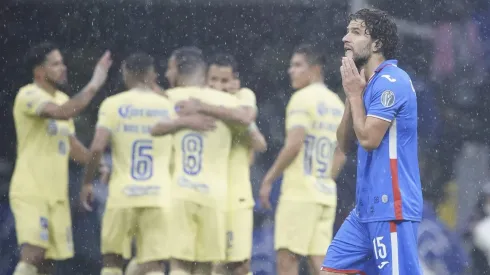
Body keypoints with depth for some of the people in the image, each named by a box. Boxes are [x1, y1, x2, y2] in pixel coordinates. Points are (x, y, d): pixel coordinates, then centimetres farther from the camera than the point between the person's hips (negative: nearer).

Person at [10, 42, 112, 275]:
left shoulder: (62, 99, 16)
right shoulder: (29, 95, -12)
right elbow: (61, 113, -30)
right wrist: (93, 86, -26)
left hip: (57, 194, 8)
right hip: (30, 192, -8)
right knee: (33, 254, -21)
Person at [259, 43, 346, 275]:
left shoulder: (302, 98, -9)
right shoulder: (336, 103, 16)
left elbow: (294, 145, -17)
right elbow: (340, 156, 19)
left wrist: (268, 179, -10)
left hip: (299, 193, -8)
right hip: (326, 194, 8)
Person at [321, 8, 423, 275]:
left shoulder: (391, 81, -14)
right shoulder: (367, 83, 16)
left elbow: (368, 139, -19)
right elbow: (345, 143, 15)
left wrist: (355, 94, -7)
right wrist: (351, 95, 3)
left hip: (391, 206, -10)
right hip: (366, 207, 10)